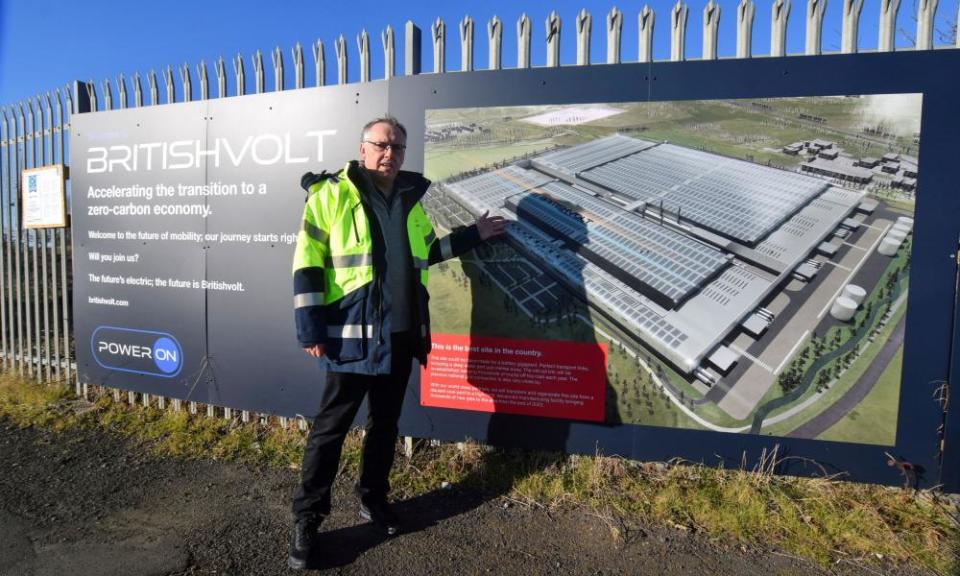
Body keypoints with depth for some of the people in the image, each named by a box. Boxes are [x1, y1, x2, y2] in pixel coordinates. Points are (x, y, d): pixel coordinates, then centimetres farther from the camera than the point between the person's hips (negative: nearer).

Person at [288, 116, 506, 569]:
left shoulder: (410, 200, 13)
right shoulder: (332, 194, -5)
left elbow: (424, 254, 24)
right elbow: (307, 262, -8)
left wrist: (473, 235, 22)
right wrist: (310, 328, -13)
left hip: (400, 333, 6)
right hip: (351, 335, -5)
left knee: (385, 423, 16)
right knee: (330, 426, 4)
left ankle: (373, 499, 35)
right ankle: (307, 517, 20)